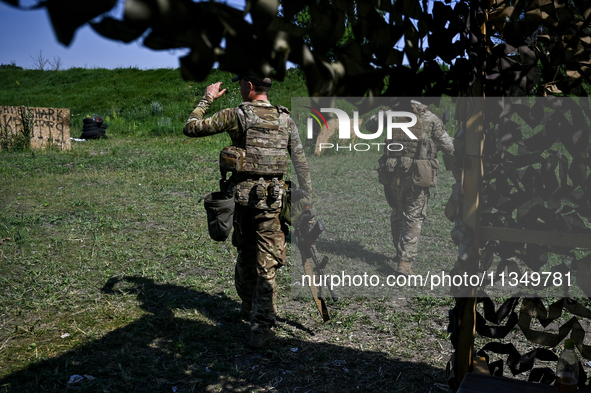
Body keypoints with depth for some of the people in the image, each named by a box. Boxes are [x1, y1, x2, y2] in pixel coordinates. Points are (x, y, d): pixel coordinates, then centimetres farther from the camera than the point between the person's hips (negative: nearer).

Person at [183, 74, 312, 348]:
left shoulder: (236, 115, -5)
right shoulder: (285, 119, 4)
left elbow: (190, 128, 1)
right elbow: (300, 161, 4)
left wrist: (207, 99, 14)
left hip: (242, 194, 0)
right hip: (271, 198, 1)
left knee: (245, 254, 20)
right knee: (267, 264, 2)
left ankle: (248, 307, 41)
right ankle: (260, 329, 0)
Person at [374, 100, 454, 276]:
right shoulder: (430, 118, -1)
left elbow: (370, 124, 22)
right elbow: (448, 147, 4)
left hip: (392, 175, 3)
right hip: (417, 176, -2)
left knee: (397, 214, 20)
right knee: (413, 219, 5)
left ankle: (401, 253, 32)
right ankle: (405, 261, -3)